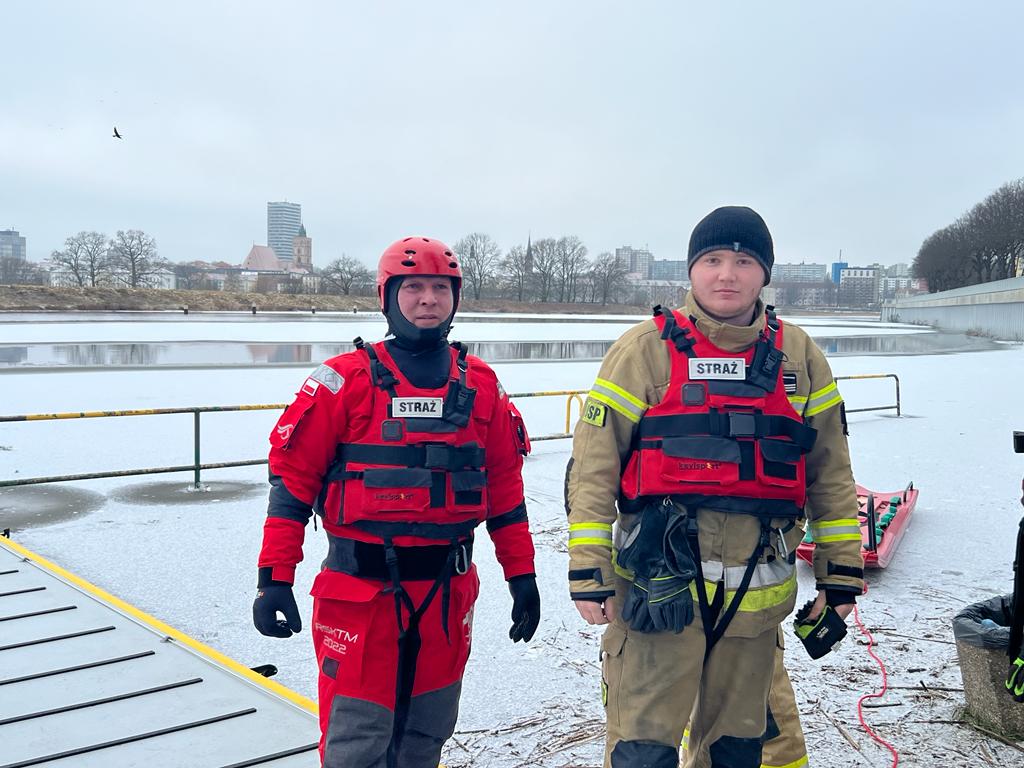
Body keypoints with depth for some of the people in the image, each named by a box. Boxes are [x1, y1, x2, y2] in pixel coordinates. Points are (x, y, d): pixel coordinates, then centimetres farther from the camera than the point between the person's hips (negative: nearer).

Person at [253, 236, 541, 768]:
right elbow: (292, 480, -5)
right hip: (360, 590, -3)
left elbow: (504, 488, 10)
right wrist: (274, 579, -10)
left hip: (448, 593, 4)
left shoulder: (481, 386, 6)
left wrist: (521, 575, 9)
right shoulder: (345, 380, -6)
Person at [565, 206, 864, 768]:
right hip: (658, 589, -3)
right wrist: (587, 572, -8)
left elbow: (831, 473, 12)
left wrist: (841, 577, 10)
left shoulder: (798, 355, 8)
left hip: (756, 596, 4)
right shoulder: (647, 349, -3)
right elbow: (593, 464, -4)